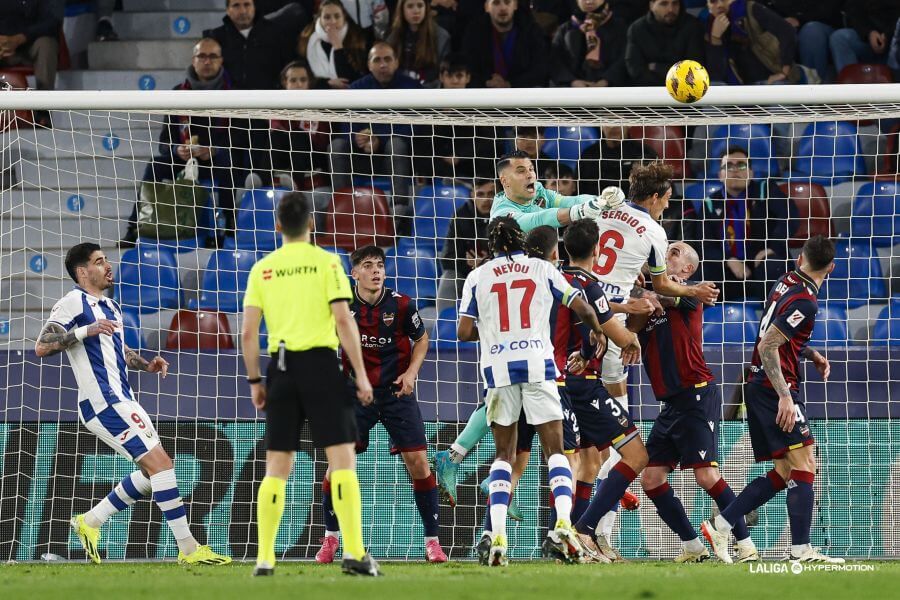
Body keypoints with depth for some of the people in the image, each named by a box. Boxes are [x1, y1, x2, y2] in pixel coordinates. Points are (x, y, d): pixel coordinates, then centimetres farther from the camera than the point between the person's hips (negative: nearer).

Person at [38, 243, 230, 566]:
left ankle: (90, 521, 19)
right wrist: (86, 331, -25)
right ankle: (189, 550, -13)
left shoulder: (110, 307, 20)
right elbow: (41, 346, -15)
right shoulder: (72, 303, -7)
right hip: (102, 402, -10)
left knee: (152, 472, 10)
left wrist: (146, 365, 15)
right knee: (160, 463, -14)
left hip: (122, 400, 10)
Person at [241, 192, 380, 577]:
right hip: (320, 362, -3)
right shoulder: (326, 262, -1)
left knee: (277, 467, 8)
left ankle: (264, 559, 4)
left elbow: (248, 332, 5)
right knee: (342, 458, -3)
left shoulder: (262, 269, 8)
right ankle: (354, 554, -12)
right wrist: (361, 374, -3)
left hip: (281, 365, 3)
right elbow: (343, 320, -7)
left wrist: (254, 381, 15)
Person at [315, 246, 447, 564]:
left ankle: (432, 541, 2)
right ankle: (330, 539, 10)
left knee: (418, 461, -7)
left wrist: (411, 372, -5)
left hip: (397, 391, 0)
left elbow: (422, 339, 9)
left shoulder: (401, 304, -7)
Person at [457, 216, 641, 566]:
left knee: (504, 454, 10)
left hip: (498, 367, 0)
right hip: (538, 364, 0)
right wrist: (598, 329, 26)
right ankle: (563, 523, -19)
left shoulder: (478, 277, 7)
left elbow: (464, 332, 3)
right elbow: (581, 307, 8)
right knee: (555, 451, 4)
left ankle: (497, 537, -5)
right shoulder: (542, 269, 8)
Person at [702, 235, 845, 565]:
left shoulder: (785, 284, 11)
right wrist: (785, 396, -21)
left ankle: (719, 526, 9)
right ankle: (801, 550, -18)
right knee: (804, 463, -11)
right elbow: (767, 347, -21)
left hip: (758, 386, 9)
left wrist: (811, 355, 16)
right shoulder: (804, 300, -16)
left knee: (784, 472, 11)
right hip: (775, 388, -9)